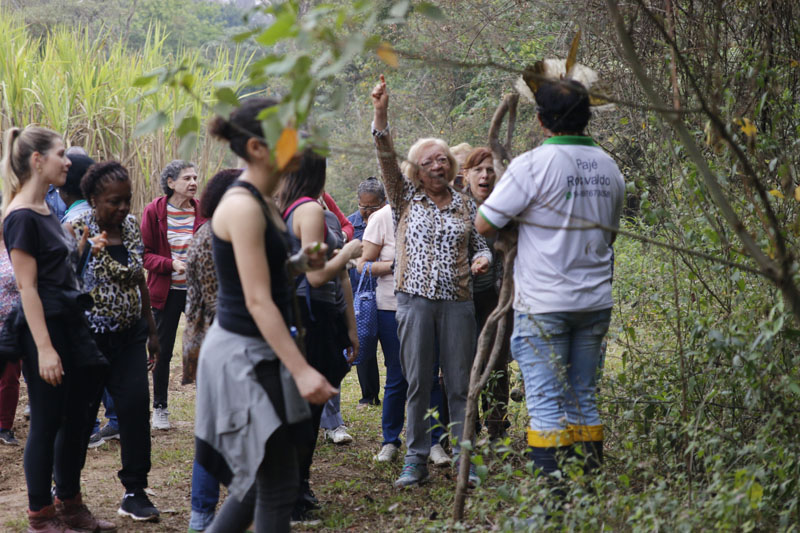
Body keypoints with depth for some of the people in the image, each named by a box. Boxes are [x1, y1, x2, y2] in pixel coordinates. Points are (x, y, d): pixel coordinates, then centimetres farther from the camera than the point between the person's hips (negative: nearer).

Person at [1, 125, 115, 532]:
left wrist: (85, 248, 3)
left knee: (78, 419, 14)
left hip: (71, 323, 9)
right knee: (47, 422, 0)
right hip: (44, 328, -9)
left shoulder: (45, 211, 12)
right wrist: (44, 349, -21)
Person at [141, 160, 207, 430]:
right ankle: (159, 408, 22)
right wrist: (170, 264, -18)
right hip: (166, 291, -1)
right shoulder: (154, 211, -4)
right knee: (163, 352, 7)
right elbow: (144, 254, -3)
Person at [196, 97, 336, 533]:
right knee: (278, 484, -2)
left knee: (263, 477, 16)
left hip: (260, 352, 10)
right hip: (244, 354, -10)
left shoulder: (261, 202, 11)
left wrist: (300, 262, 6)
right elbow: (257, 300, -23)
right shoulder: (242, 206, -19)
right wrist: (302, 371, -27)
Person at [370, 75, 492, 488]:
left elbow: (480, 245, 21)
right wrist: (380, 113, -18)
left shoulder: (465, 205, 13)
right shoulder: (406, 198, 7)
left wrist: (482, 260, -4)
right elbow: (386, 157, -5)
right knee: (417, 383, 2)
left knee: (460, 383, 2)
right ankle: (416, 460, 9)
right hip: (415, 299, -1)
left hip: (457, 301, 1)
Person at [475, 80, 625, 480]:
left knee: (547, 406, -2)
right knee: (583, 399, 13)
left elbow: (485, 224, -9)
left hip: (544, 304, -5)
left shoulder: (533, 165, -12)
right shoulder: (609, 168, 8)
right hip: (595, 302, 5)